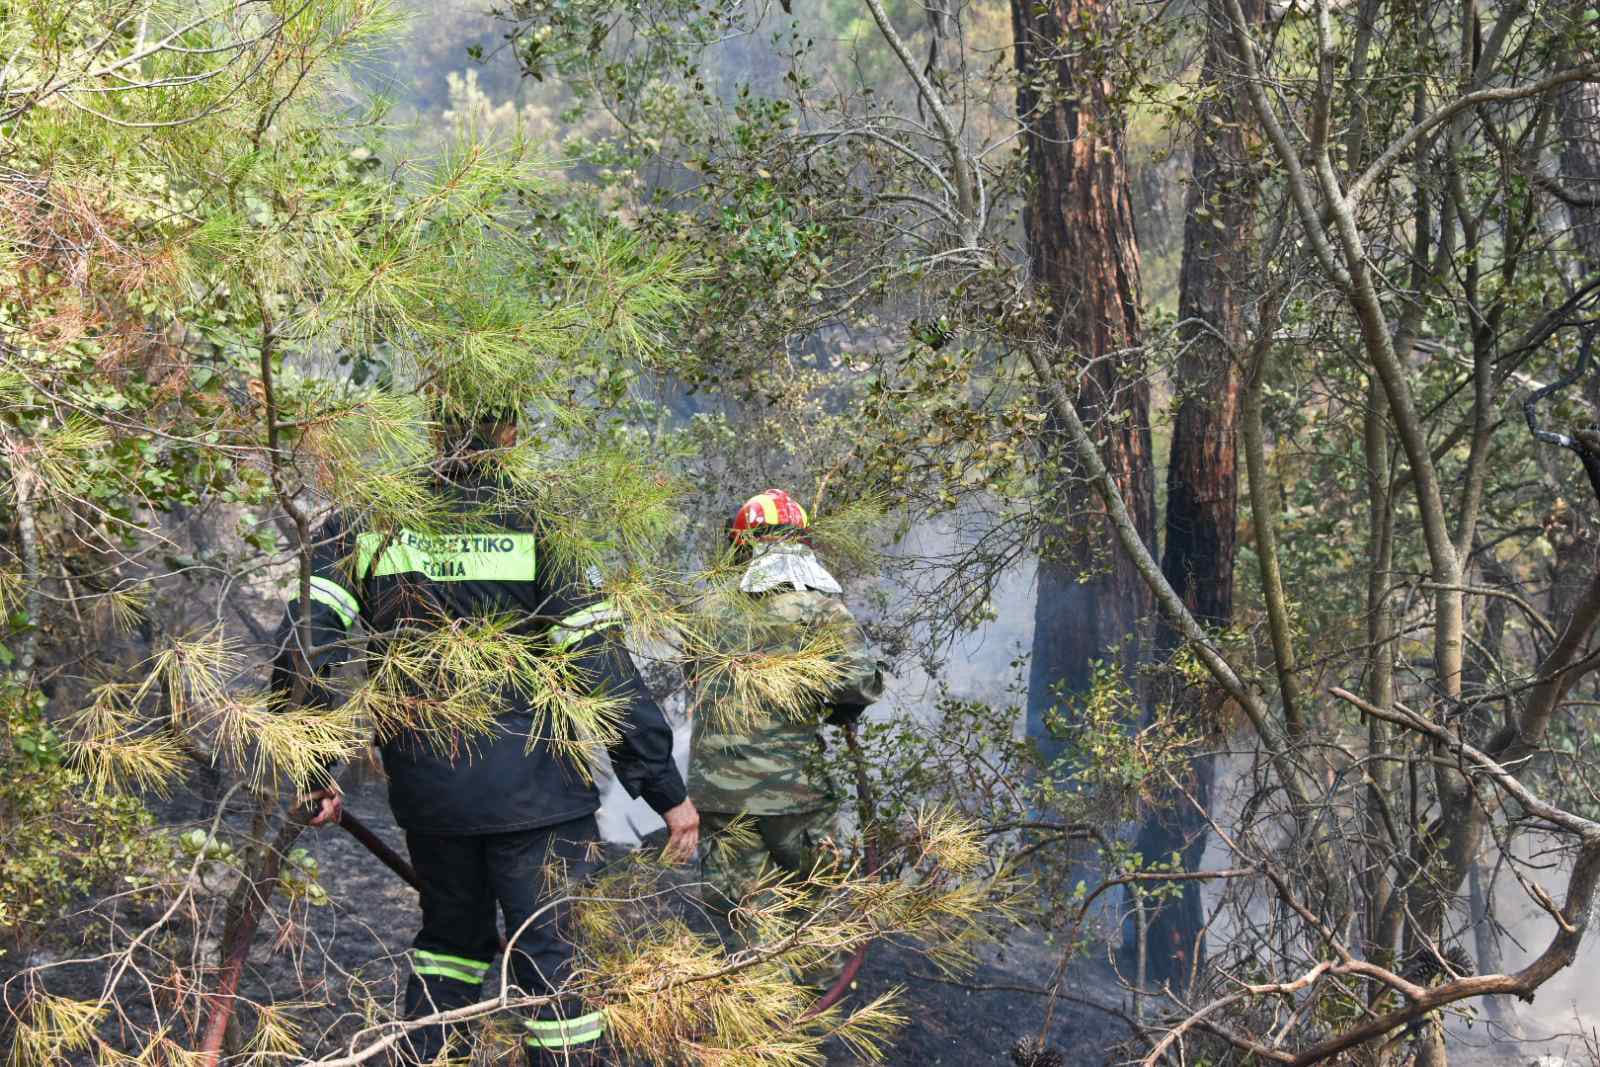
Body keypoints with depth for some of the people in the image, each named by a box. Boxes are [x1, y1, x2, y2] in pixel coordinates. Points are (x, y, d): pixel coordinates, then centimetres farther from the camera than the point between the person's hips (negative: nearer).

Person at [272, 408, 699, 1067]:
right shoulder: (537, 525, -9)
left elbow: (303, 639, -9)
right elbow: (601, 667, -13)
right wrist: (665, 788, -8)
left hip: (426, 791, 4)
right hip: (532, 790, -3)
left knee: (452, 937, 25)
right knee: (554, 959, 7)